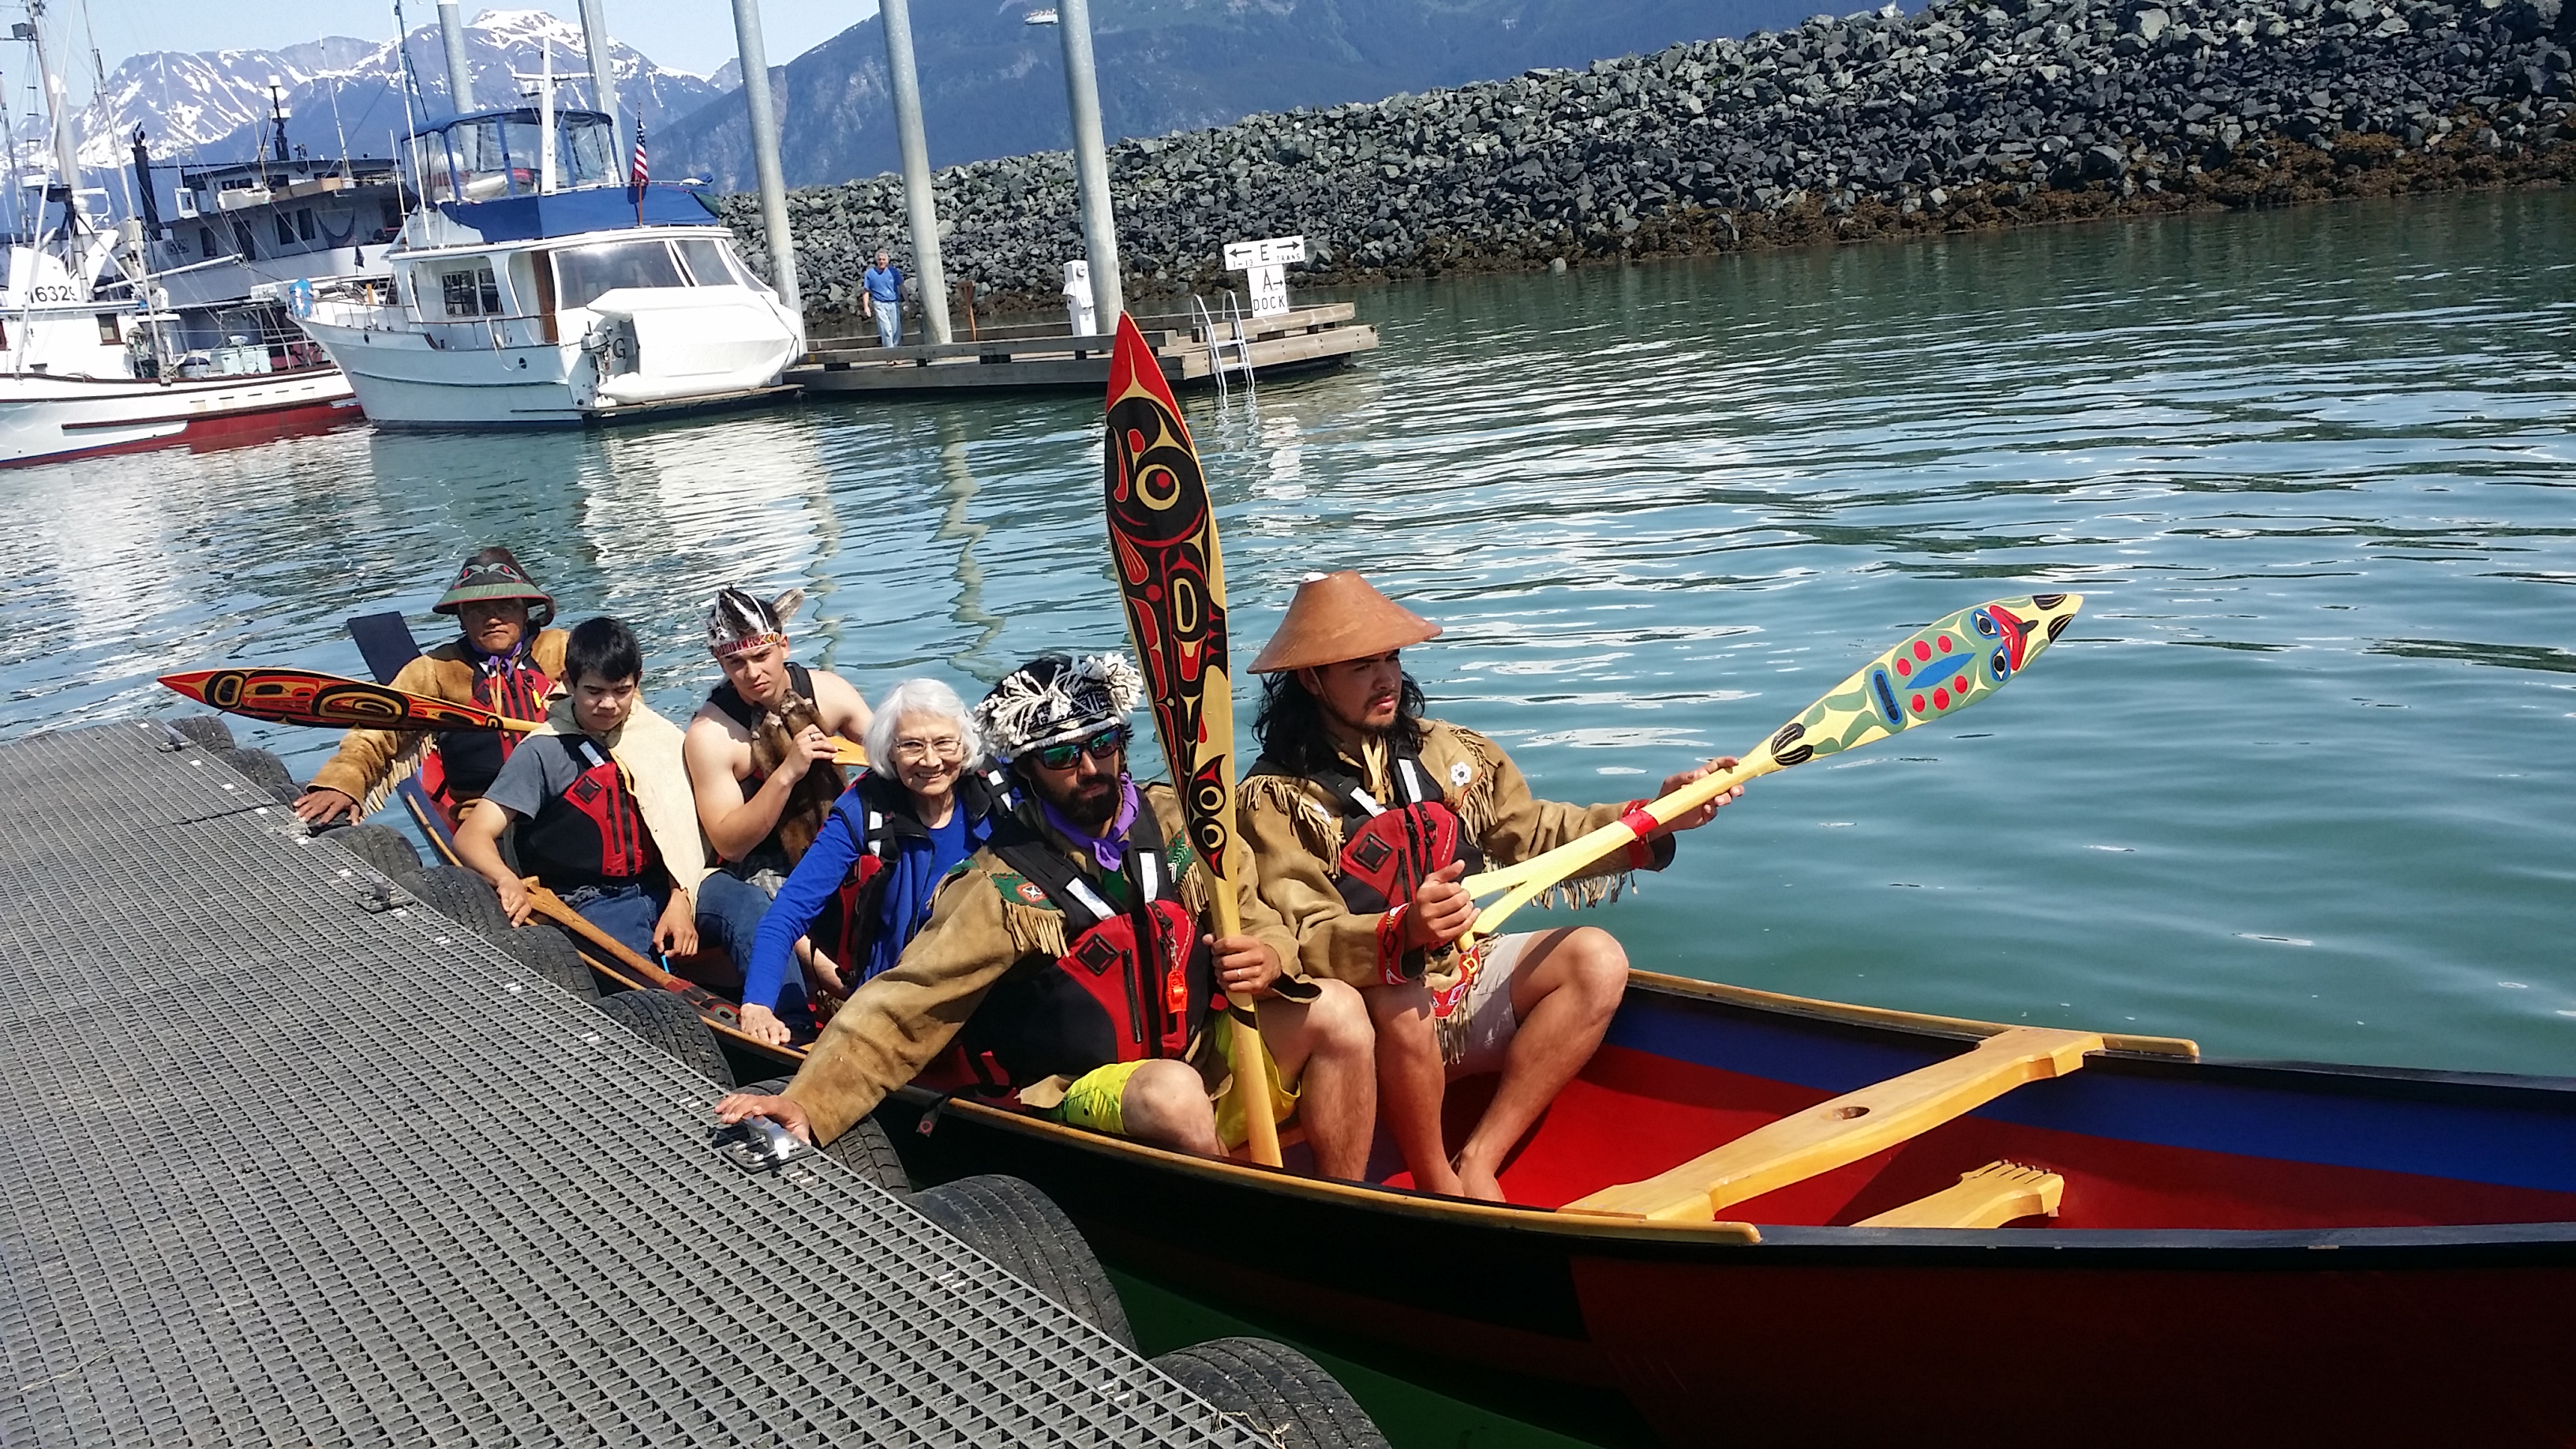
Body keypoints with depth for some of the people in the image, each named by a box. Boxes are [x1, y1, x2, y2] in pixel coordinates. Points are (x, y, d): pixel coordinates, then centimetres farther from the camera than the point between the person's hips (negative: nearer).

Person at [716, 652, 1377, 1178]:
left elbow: (1261, 925, 7)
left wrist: (1266, 958, -18)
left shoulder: (1177, 821, 1)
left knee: (1335, 1007, -16)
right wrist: (808, 1103, -26)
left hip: (1214, 1060, 5)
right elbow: (898, 1010, -13)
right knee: (1175, 1089, -35)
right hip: (1094, 1099, -4)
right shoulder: (1004, 888, -10)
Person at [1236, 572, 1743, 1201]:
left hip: (1463, 979, 6)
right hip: (1373, 1021, -6)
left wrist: (1655, 817, -9)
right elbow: (1303, 941, -20)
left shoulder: (1447, 751, 7)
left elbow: (1537, 834, 6)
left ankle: (1478, 1164, -15)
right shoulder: (1274, 799, -10)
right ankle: (1439, 1189, -13)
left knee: (1596, 959, -14)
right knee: (1400, 1004, -37)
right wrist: (1403, 932, -40)